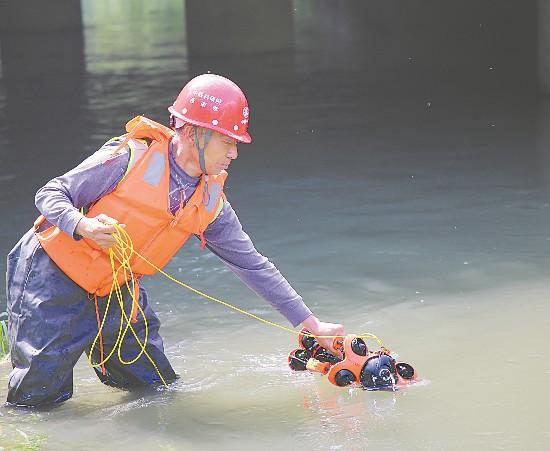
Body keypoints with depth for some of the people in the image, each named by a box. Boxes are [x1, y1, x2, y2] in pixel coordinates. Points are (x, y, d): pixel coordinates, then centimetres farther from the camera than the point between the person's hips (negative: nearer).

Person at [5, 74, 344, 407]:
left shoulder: (211, 202, -2)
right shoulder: (132, 157, -20)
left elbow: (253, 265, 5)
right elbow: (51, 194, -15)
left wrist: (311, 324, 4)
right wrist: (84, 226, -37)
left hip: (116, 290, 6)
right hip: (55, 274, -6)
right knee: (39, 397, -9)